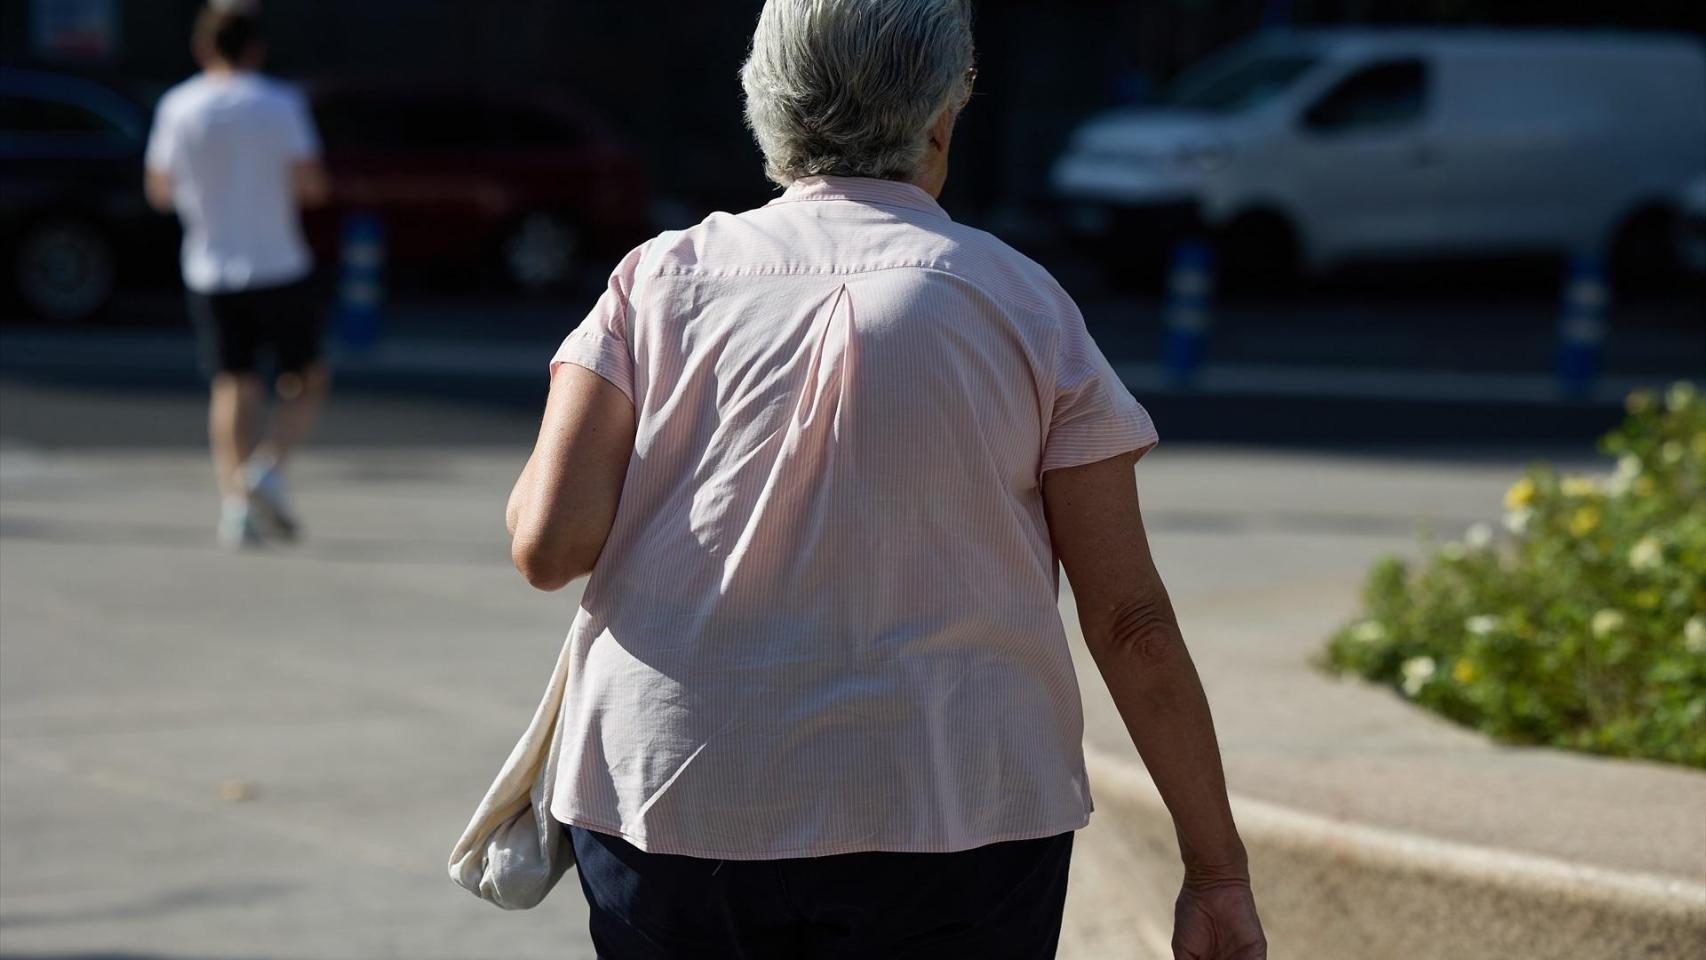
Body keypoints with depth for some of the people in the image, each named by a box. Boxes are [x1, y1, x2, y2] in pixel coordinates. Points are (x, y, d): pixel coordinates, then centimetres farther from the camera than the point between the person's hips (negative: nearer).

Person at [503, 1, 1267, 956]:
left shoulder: (664, 278, 3)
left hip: (671, 809, 2)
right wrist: (1219, 867, 4)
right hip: (948, 819, -1)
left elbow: (549, 543, -7)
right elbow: (1131, 620, -1)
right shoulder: (1022, 303, 1)